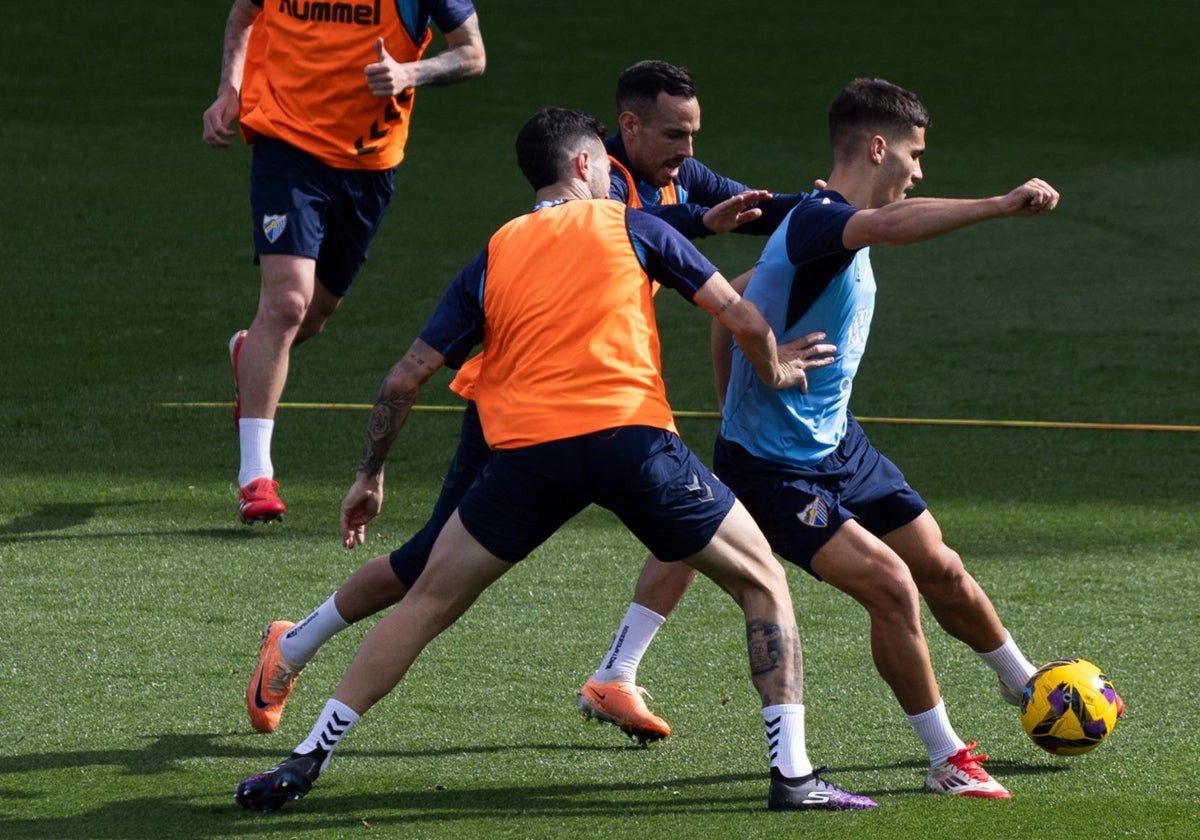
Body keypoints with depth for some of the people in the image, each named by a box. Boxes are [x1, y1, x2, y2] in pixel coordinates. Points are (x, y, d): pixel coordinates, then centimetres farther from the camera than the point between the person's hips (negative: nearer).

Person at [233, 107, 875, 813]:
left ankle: (306, 762, 12)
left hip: (528, 452, 2)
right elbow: (742, 318, 9)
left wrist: (370, 476, 27)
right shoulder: (635, 229, 12)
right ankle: (793, 773, 4)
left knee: (427, 603, 16)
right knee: (763, 583, 13)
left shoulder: (493, 258, 17)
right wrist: (776, 372, 30)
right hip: (632, 436, -2)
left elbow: (406, 379, 16)